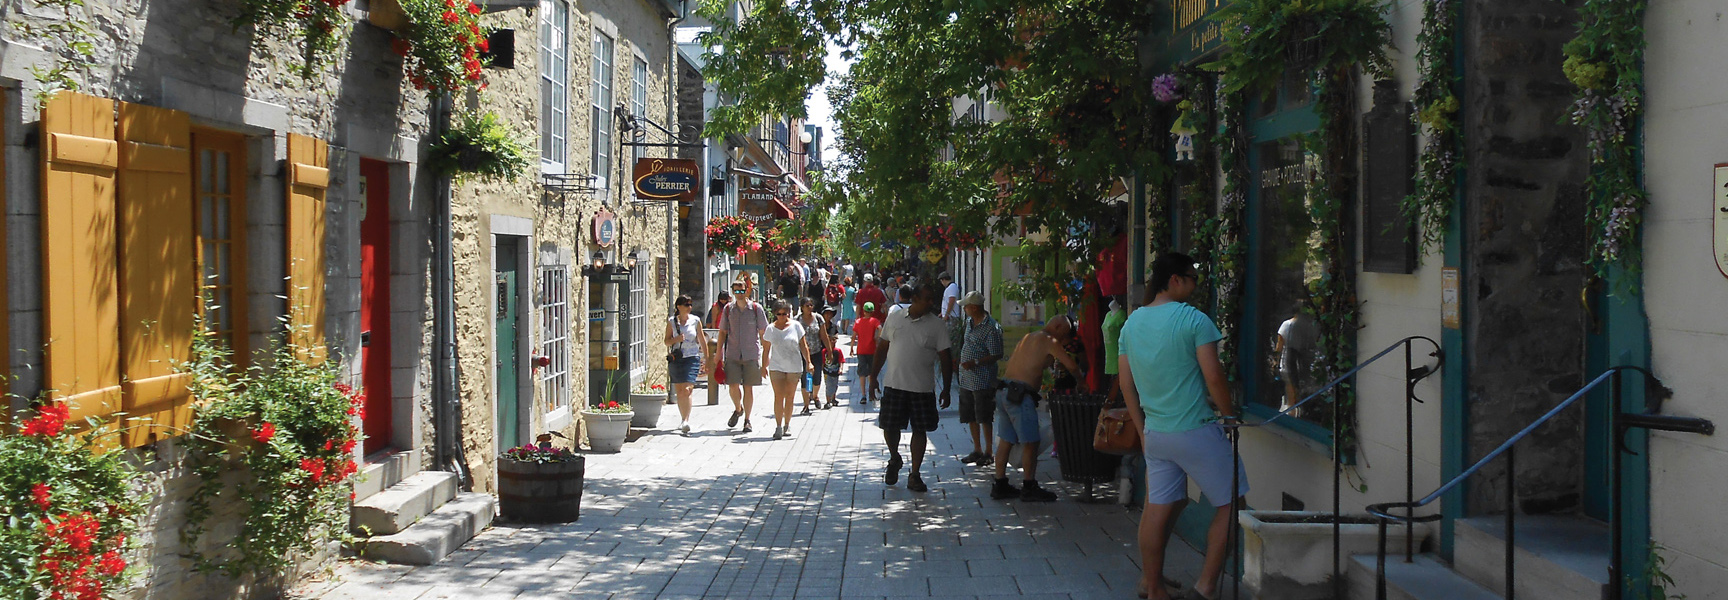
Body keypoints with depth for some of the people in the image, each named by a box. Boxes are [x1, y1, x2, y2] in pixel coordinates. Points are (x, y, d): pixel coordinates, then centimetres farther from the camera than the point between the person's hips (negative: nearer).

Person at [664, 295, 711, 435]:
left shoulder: (695, 321, 4)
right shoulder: (671, 322, 5)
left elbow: (702, 341, 10)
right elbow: (667, 341, 7)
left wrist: (706, 359, 12)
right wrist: (676, 339, -14)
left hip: (692, 358, -2)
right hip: (676, 359, 2)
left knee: (687, 390, -15)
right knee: (679, 392, 7)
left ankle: (686, 421, -19)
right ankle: (683, 420, 22)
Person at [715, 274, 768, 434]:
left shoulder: (756, 308, -1)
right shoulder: (728, 309, 5)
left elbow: (763, 333, 4)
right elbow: (722, 332, 12)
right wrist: (719, 354, 8)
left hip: (752, 355, -1)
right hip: (732, 355, 1)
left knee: (749, 388, 2)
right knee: (733, 386, -5)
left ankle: (747, 419, 15)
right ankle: (738, 409, 25)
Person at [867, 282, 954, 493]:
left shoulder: (936, 326, -1)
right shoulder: (894, 319, 4)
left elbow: (946, 359, 0)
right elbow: (882, 348, 12)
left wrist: (946, 390, -3)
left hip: (923, 388, -1)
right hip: (894, 384, 1)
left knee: (920, 430, 2)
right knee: (890, 426, 3)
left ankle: (914, 475, 13)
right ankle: (894, 459, 33)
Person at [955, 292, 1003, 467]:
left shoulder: (991, 328, -16)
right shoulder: (969, 321, 10)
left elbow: (996, 355, -17)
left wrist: (975, 363, -22)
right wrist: (962, 362, 21)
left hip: (983, 380, -9)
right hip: (966, 379, 9)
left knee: (984, 417, -2)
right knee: (970, 417, 13)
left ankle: (988, 453, 8)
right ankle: (977, 451, 23)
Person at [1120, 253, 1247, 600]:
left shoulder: (1131, 323, 8)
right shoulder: (1194, 320, -13)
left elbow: (1127, 385, 12)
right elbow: (1214, 378, -15)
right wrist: (1230, 417, 0)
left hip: (1154, 432, 7)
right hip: (1195, 431, -7)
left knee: (1158, 507, 14)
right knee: (1230, 503, 6)